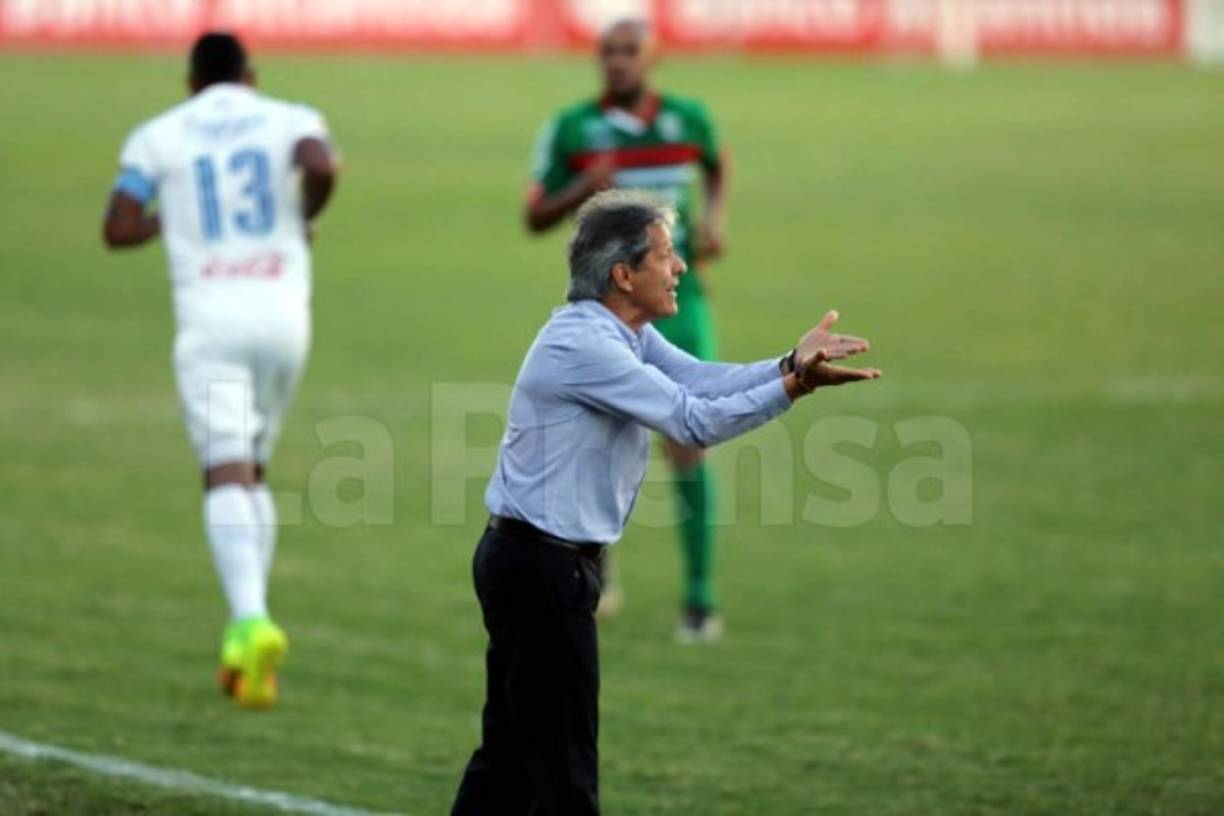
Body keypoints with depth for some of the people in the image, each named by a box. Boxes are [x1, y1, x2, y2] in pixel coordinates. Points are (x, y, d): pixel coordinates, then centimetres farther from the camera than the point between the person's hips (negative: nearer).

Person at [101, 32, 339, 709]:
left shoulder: (159, 137, 10)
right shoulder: (290, 120, 10)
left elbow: (118, 229, 1)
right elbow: (320, 167, -13)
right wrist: (303, 218, 6)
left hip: (210, 320, -2)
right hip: (282, 315, 2)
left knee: (227, 473, -11)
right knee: (252, 469, 17)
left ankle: (251, 620, -33)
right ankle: (245, 632, 10)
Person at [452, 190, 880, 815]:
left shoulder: (626, 334, 11)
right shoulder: (583, 343, -21)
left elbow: (701, 380, -3)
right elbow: (692, 421, -23)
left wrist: (792, 364, -17)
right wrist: (793, 389, -27)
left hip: (536, 565, 10)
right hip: (540, 567, -10)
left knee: (513, 745, 15)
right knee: (563, 761, -4)